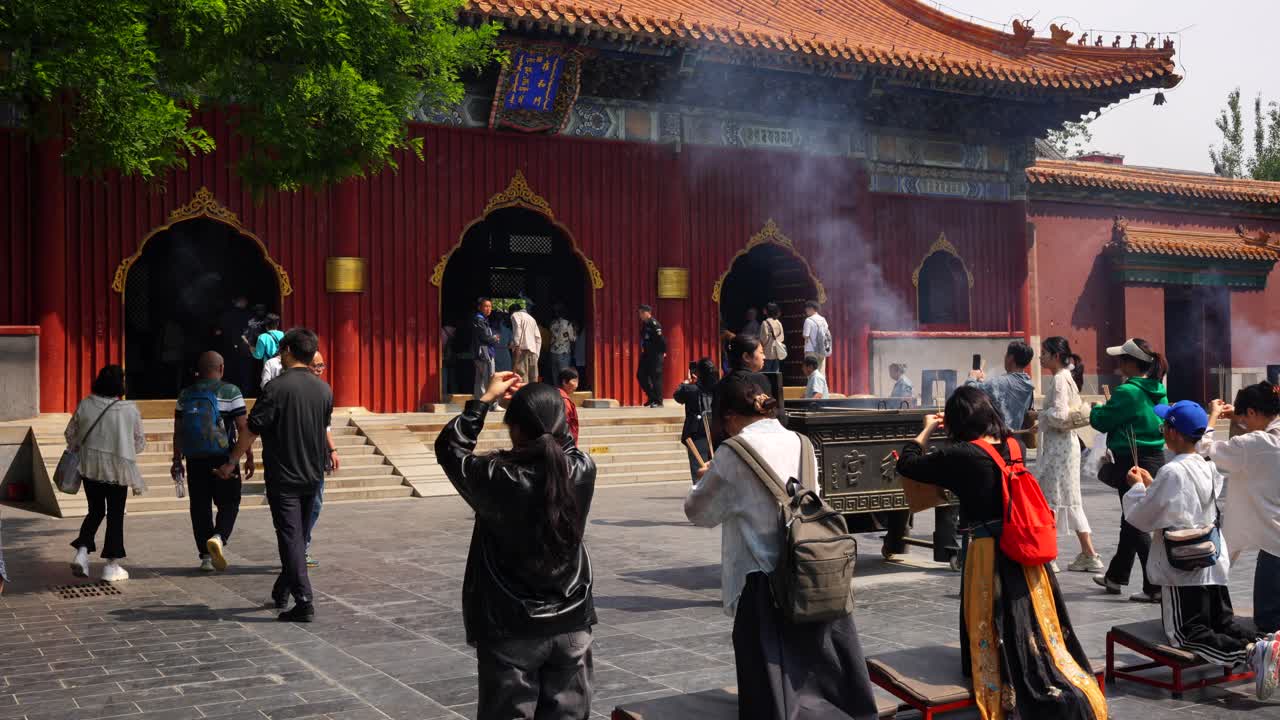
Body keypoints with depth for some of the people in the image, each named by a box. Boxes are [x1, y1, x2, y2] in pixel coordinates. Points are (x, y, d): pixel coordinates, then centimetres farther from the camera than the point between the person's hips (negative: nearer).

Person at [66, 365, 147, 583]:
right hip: (118, 469, -3)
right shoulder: (130, 410, -11)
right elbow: (139, 442, 0)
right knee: (115, 515, 7)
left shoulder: (85, 406, -6)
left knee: (95, 511, 19)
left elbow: (71, 434, 6)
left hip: (90, 467, 3)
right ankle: (112, 565, 8)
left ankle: (82, 550, 1)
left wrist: (77, 451, 25)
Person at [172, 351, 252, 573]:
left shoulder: (186, 395, 7)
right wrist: (249, 457, -1)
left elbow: (178, 431, 8)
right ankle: (219, 537, -19)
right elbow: (243, 428, -7)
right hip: (223, 459, -3)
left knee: (200, 507, 9)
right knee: (229, 503, 7)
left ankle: (206, 556, 10)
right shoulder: (230, 392, -5)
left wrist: (177, 460, 15)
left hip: (195, 460, 3)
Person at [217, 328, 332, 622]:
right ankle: (281, 592, 31)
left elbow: (252, 430, -13)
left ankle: (304, 603, -8)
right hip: (312, 476, 6)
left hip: (283, 476, -6)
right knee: (298, 536, 17)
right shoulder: (324, 389, 4)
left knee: (290, 538, -3)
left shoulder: (277, 387, -15)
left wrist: (231, 463, -2)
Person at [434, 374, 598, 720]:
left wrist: (486, 398, 6)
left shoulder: (497, 478, -18)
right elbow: (565, 445, 16)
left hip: (511, 628, -3)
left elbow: (449, 447, 0)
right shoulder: (583, 470, -9)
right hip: (572, 623, 3)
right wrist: (540, 406, 16)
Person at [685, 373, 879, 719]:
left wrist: (706, 480, 21)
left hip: (765, 583, -5)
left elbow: (700, 512, 1)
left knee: (774, 691, 4)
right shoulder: (800, 444, 7)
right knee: (826, 672, 17)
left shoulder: (733, 454, -9)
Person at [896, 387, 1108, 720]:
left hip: (989, 553, -6)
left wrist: (927, 430, 12)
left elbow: (906, 465, -2)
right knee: (1040, 629, 14)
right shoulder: (1012, 445, 2)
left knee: (996, 633, 6)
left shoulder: (959, 455, -14)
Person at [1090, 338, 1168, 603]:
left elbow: (1102, 421, -12)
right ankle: (1116, 576, 34)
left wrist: (1097, 409, 11)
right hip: (1155, 459, 9)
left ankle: (1156, 586, -3)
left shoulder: (1128, 392, -18)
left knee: (1135, 525, -2)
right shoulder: (1158, 390, 8)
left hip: (1134, 463, -9)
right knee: (1130, 521, 20)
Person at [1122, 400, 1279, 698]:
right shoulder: (1209, 467, 6)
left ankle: (1251, 653, -21)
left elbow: (1141, 518, -13)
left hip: (1182, 569, -8)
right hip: (1215, 563, 8)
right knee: (1222, 623, 18)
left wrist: (1136, 487, 3)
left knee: (1186, 636, -2)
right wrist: (1150, 483, 21)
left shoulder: (1172, 472, -19)